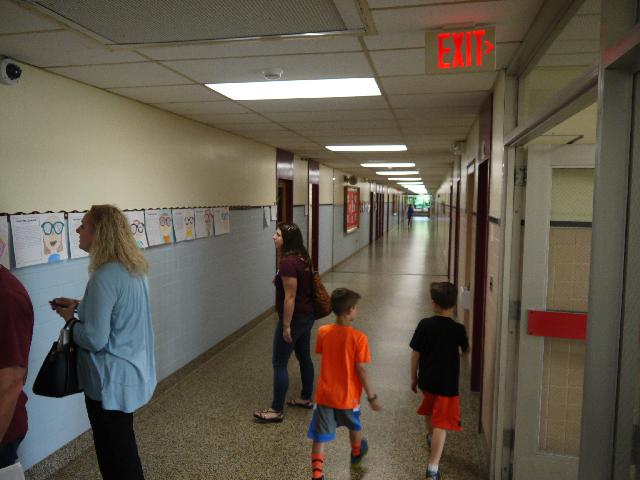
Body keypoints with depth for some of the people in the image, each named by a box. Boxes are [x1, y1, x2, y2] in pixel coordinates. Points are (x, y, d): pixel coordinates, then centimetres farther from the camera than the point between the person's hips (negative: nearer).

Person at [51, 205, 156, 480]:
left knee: (116, 457, 10)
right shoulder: (134, 268, 3)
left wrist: (71, 319, -7)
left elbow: (94, 339, -24)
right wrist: (80, 306, 9)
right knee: (124, 446, 26)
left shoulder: (105, 277, -26)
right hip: (132, 373, 9)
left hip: (112, 381, -9)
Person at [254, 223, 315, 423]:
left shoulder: (288, 262, -23)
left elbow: (290, 297, -24)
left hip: (294, 318, -10)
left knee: (279, 363, 1)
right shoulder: (301, 258, 6)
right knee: (304, 357, 20)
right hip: (307, 316, 10)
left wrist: (286, 326, -19)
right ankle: (306, 398, 34)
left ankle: (277, 410, 10)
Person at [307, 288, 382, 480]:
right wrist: (372, 396, -7)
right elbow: (361, 370, -17)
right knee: (354, 427, 28)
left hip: (324, 394, 1)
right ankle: (356, 454, 54)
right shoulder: (358, 337, -20)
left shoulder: (323, 332, -8)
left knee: (320, 437, 8)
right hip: (347, 396, -1)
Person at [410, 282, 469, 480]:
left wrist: (413, 378, 9)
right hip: (447, 383, -3)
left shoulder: (424, 325, -9)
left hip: (426, 380, 3)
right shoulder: (458, 329, -11)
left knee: (429, 409, 29)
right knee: (441, 423, 0)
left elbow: (415, 354, -4)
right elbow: (465, 351, 9)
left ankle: (431, 437, 55)